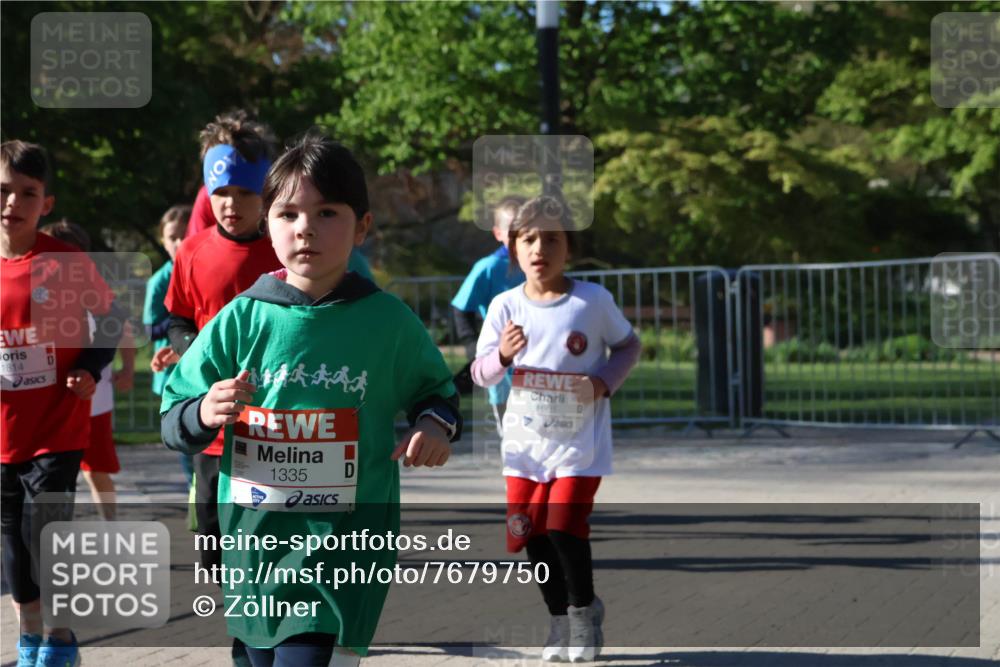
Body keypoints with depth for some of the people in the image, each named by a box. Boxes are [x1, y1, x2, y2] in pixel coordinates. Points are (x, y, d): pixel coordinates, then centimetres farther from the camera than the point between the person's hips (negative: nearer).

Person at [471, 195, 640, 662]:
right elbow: (480, 374, -1)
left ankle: (584, 610, 12)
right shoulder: (505, 306, -2)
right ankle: (560, 618, 25)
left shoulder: (594, 300, -7)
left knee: (565, 526, -13)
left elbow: (628, 346, 6)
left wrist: (607, 380, -12)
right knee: (532, 534, 4)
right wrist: (503, 355, -23)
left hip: (580, 440, -3)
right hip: (525, 441, 3)